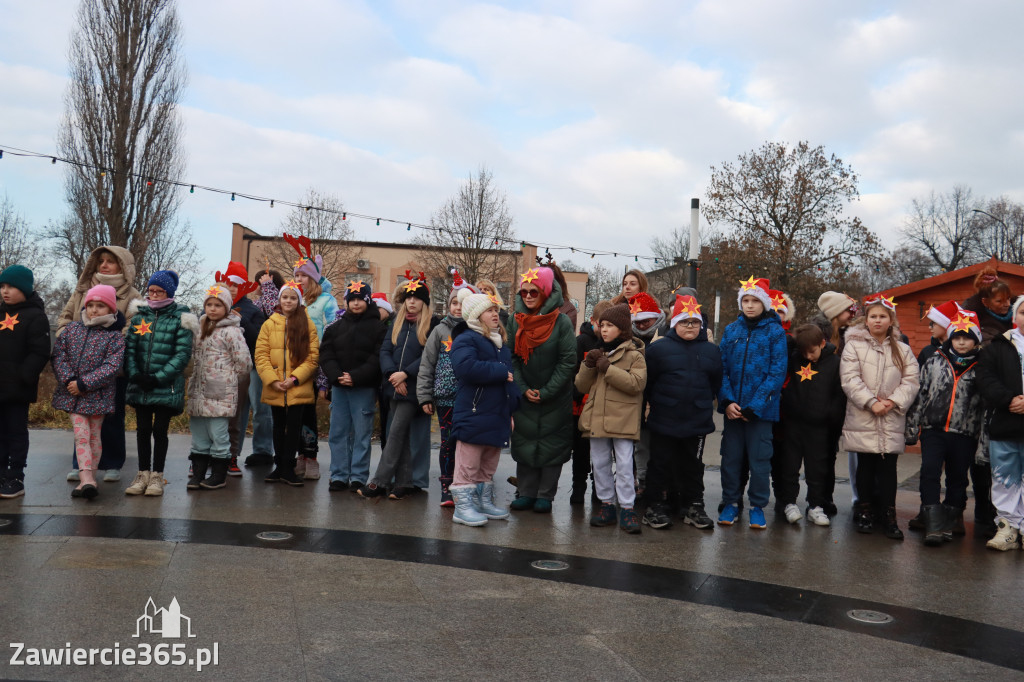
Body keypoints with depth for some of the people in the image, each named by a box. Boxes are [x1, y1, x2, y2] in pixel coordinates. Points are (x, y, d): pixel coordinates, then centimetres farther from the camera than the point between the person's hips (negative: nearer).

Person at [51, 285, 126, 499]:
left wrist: (84, 383, -19)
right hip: (72, 393, 2)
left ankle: (87, 479, 15)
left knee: (94, 436, 7)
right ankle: (87, 479, -11)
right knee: (81, 434, -6)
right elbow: (58, 355, 2)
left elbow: (112, 366, -14)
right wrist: (68, 380, -13)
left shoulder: (115, 336, -6)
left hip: (98, 394, -2)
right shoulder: (71, 330, 6)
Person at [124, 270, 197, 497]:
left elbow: (182, 354, -8)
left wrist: (158, 378, -15)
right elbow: (129, 348, 6)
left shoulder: (180, 319, -3)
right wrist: (134, 374, -9)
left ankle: (157, 476, 13)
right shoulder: (139, 316, 9)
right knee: (143, 429, 10)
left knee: (160, 430, 2)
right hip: (140, 385, 4)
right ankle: (143, 474, 20)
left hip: (167, 386, -4)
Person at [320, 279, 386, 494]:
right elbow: (325, 355, 5)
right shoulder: (335, 327, 11)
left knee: (362, 433, 0)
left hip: (364, 388, -4)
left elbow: (377, 359, -9)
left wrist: (356, 377, -17)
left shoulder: (378, 327, -1)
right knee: (338, 432, 6)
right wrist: (336, 376, -12)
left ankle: (359, 477, 6)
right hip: (339, 387, 4)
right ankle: (339, 476, 14)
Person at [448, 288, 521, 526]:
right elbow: (466, 367, -29)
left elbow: (510, 377, 24)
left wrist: (511, 410, 16)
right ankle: (462, 507, 3)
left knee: (488, 465, 17)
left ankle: (484, 502, 28)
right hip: (473, 415, -8)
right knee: (468, 465, -3)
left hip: (497, 416, 8)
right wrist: (501, 372, -19)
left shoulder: (501, 344, 17)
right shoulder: (466, 339, -9)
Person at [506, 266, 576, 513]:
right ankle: (526, 493, 19)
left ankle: (545, 495, 14)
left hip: (555, 398, -3)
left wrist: (546, 392, -14)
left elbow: (568, 361, -11)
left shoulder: (561, 322, -11)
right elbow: (511, 358, 1)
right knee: (524, 442, 7)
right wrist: (523, 389, -9)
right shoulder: (514, 321, -1)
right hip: (524, 397, 3)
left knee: (552, 445, 3)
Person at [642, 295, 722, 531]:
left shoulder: (711, 351, 5)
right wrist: (657, 403, 4)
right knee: (661, 464, 6)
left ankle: (693, 507, 23)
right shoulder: (658, 348, -4)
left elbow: (716, 383, 14)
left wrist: (703, 403, 11)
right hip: (664, 421, -2)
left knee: (693, 465, 13)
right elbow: (647, 382, 1)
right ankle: (657, 506, 16)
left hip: (698, 421, 2)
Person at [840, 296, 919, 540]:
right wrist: (871, 402, -15)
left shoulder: (903, 350, 12)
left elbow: (911, 381, 4)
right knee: (865, 466, 6)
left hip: (892, 421, 1)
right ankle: (865, 512, 18)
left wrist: (893, 401, -11)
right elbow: (850, 380, -6)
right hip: (862, 419, -1)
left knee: (888, 467, 0)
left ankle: (889, 516, 6)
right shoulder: (854, 346, 4)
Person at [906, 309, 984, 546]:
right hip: (934, 429, 0)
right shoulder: (934, 361, 4)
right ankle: (933, 525, -9)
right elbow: (919, 393, 6)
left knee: (957, 478, 10)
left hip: (964, 433, 1)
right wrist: (912, 426, 4)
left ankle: (951, 522, 26)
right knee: (929, 473, -12)